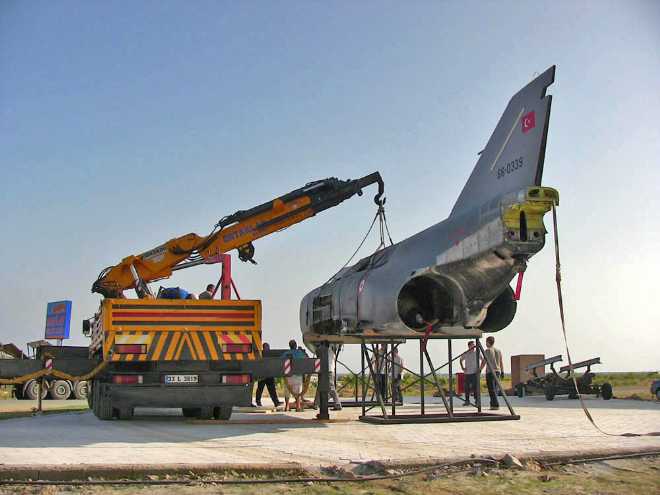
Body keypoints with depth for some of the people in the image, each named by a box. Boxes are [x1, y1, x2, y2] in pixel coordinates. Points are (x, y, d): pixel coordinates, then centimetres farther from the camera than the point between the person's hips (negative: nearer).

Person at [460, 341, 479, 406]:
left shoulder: (477, 352, 0)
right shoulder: (465, 353, 4)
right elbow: (461, 360, 21)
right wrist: (462, 367, 7)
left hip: (475, 372, -2)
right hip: (467, 372, 2)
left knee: (475, 386, -7)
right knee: (467, 387, 4)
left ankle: (476, 400, 2)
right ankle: (467, 400, 13)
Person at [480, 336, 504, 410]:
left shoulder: (487, 351, -7)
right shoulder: (498, 351, 11)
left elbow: (484, 362, -10)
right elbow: (501, 362, 14)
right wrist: (502, 371, 19)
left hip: (490, 372, -6)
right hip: (497, 371, 6)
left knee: (492, 389, -6)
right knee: (495, 389, 13)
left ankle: (496, 405, -13)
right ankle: (493, 404, 16)